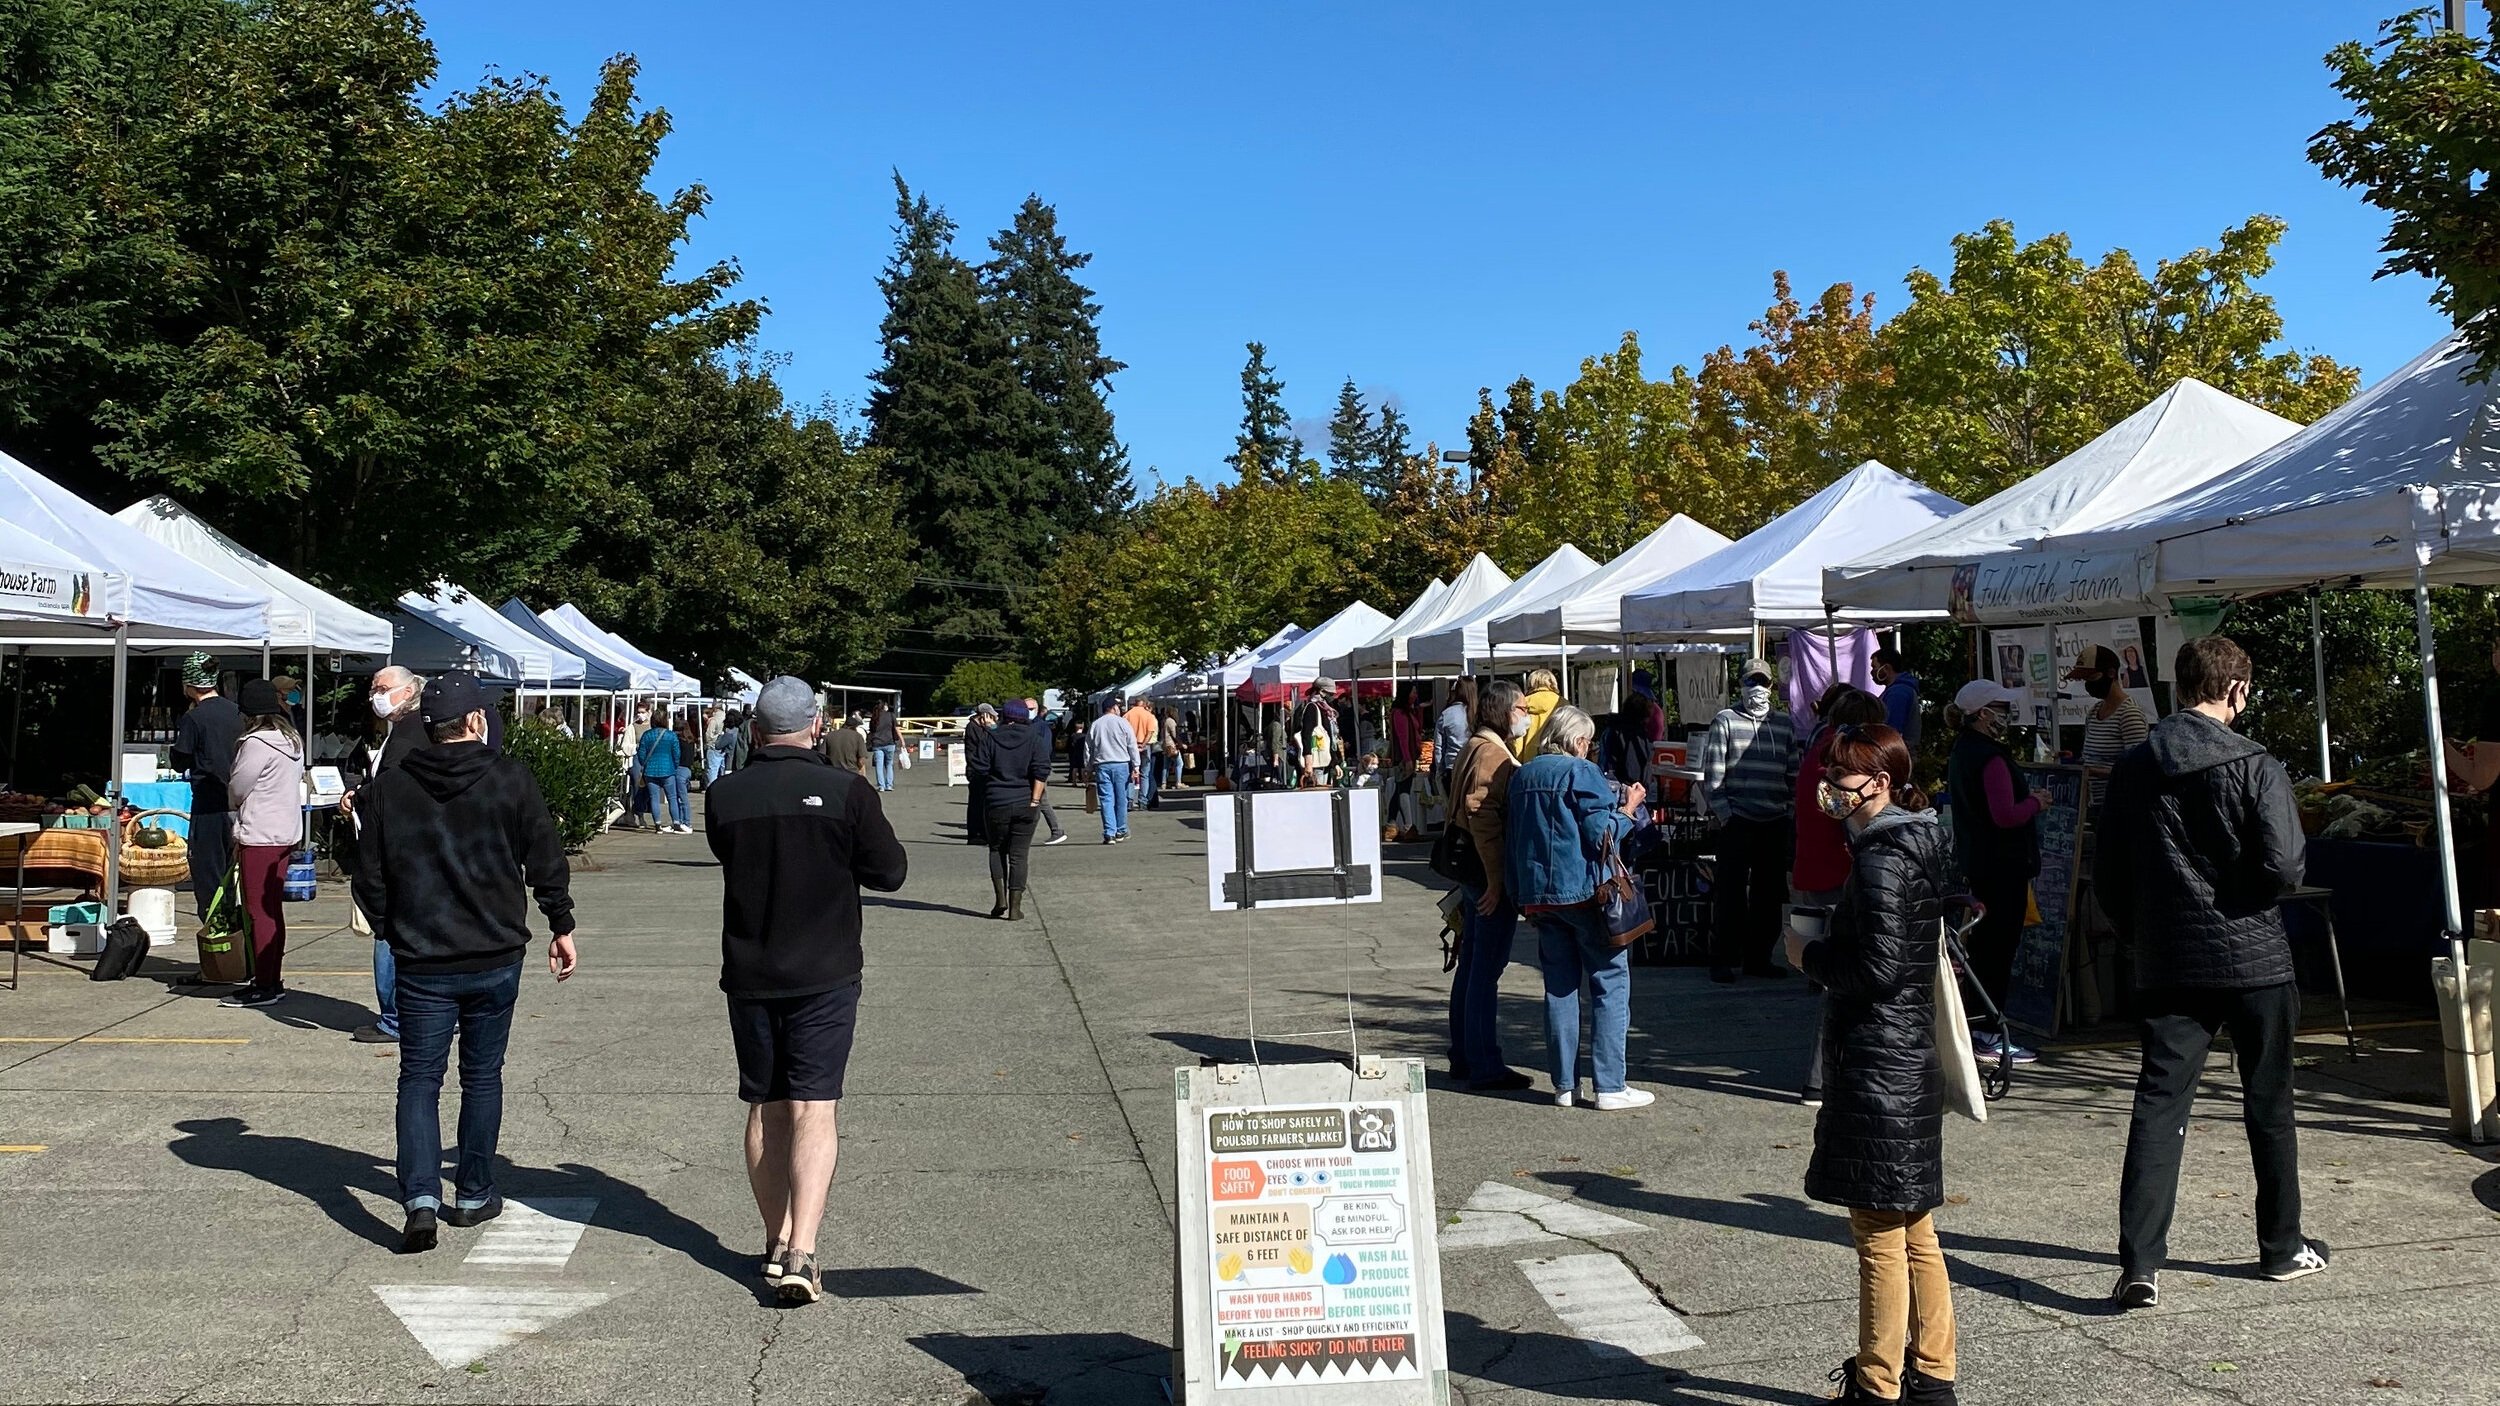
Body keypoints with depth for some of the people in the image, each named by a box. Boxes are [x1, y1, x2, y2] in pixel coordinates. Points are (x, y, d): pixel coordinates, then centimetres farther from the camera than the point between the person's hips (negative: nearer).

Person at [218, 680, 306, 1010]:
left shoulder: (256, 743, -15)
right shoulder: (291, 740, 12)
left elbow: (236, 789, -9)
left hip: (259, 836, -9)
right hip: (286, 833, 9)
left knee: (259, 912, -4)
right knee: (273, 910, 14)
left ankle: (265, 986, -2)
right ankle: (273, 980, 20)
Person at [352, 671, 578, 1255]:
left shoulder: (387, 789, -2)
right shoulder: (510, 779, -5)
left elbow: (370, 880, 1)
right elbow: (546, 862, -1)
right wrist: (561, 927, 11)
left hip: (422, 964, 0)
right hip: (496, 959, 0)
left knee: (419, 1080, 6)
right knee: (482, 1076, 13)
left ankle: (420, 1199, -10)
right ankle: (474, 1195, 21)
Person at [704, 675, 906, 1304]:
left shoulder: (726, 795, -3)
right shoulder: (847, 791, -11)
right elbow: (890, 872, -3)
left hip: (748, 976, 3)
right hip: (825, 975, -3)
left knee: (764, 1110, 15)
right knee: (814, 1111, -2)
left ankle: (776, 1243, 23)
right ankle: (800, 1252, -13)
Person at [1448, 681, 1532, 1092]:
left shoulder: (1475, 747, 16)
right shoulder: (1493, 754, -16)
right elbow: (1483, 817, -25)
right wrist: (1495, 880, -24)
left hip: (1472, 870, 11)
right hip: (1490, 873, -11)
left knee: (1471, 964, 15)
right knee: (1487, 969, -5)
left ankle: (1464, 1057, 24)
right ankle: (1485, 1067, 0)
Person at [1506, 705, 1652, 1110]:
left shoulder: (1521, 776, 12)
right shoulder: (1581, 772, -9)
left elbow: (1511, 838, 16)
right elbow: (1601, 833, -14)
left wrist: (1521, 896, 21)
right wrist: (1629, 808, 2)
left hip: (1538, 893, 7)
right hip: (1584, 892, -6)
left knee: (1559, 985, 11)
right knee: (1610, 981, 0)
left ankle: (1564, 1084, 11)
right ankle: (1610, 1085, -3)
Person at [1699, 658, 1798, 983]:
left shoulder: (1784, 724, 14)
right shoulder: (1725, 721, 1)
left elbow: (1794, 774, 17)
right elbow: (1712, 776, -4)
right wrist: (1723, 815, -11)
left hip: (1775, 823, 5)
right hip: (1736, 822, -4)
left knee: (1769, 894, 8)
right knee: (1730, 893, -4)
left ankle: (1758, 957, 19)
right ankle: (1723, 961, 3)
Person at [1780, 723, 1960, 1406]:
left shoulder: (1881, 859, -18)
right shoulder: (1917, 843, 13)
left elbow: (1877, 968, -23)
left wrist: (1809, 954, -9)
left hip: (1878, 1067, -10)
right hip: (1911, 1062, 10)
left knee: (1879, 1235, -1)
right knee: (1914, 1233, 18)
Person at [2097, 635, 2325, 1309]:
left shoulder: (2131, 771, 1)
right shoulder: (2257, 768, -10)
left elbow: (2108, 879, 4)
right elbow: (2284, 868, -17)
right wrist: (2248, 891, 5)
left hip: (2167, 968, 2)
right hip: (2254, 959, -2)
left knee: (2157, 1107, 0)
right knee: (2269, 1107, 14)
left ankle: (2140, 1264, -8)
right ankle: (2283, 1248, 29)